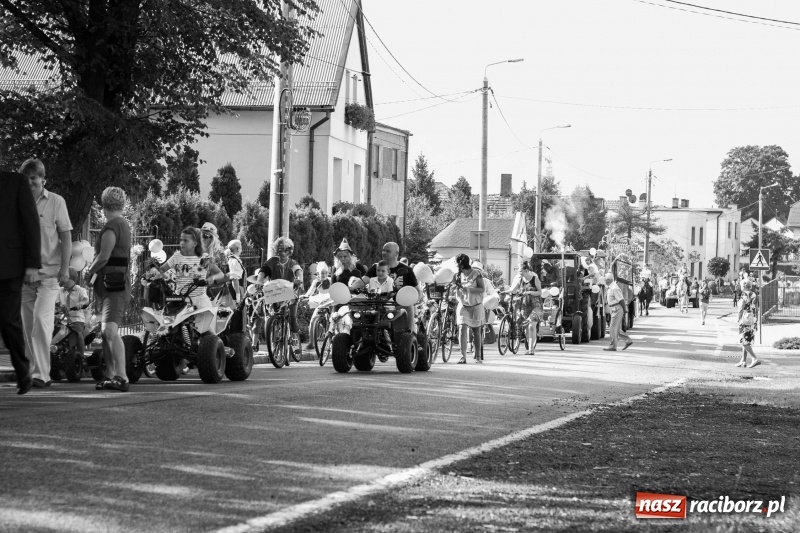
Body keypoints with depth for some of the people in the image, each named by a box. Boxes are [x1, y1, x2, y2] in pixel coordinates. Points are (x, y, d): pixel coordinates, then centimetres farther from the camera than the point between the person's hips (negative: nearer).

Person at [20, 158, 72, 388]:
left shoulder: (56, 202, -1)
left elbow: (66, 236, 1)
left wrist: (65, 268, -6)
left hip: (49, 272, -4)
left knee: (41, 320, -15)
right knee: (27, 325, 6)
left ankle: (42, 374, -14)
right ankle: (30, 371, 16)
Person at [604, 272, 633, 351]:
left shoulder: (614, 288, -16)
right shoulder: (610, 288, 15)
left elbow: (621, 300, -18)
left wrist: (624, 312, -17)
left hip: (617, 310, -10)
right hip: (614, 310, 10)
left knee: (613, 328, -7)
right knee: (617, 329, 11)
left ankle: (613, 346, -4)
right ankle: (628, 341, 14)